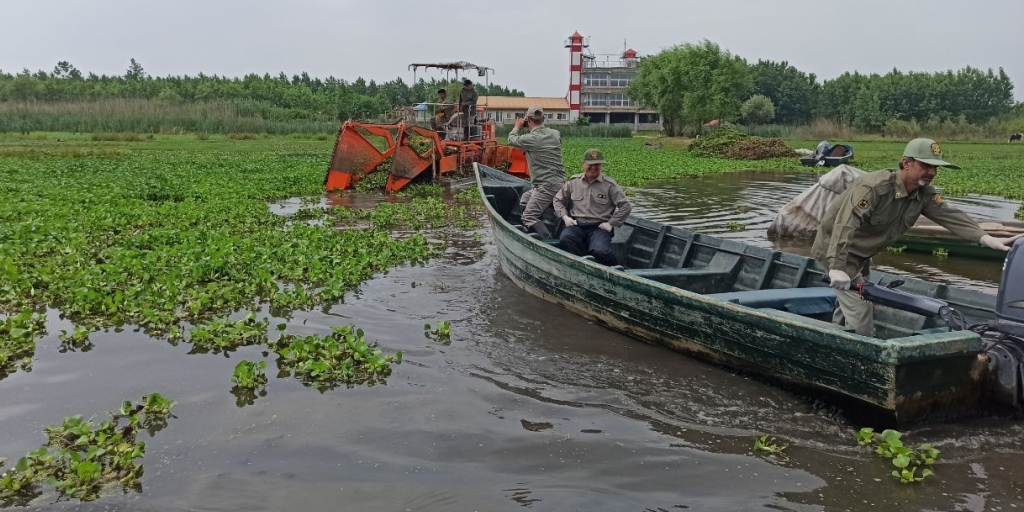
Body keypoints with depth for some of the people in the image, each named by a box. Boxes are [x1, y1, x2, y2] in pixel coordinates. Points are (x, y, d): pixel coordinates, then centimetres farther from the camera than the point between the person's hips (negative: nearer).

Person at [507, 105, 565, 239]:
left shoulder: (530, 139, -13)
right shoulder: (556, 134, 5)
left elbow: (511, 140, 8)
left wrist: (517, 127, 26)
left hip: (546, 187, -8)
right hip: (560, 183, 8)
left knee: (528, 218, -8)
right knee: (525, 198, 26)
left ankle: (550, 241, -25)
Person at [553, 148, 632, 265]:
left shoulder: (609, 185, 2)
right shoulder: (574, 181, 11)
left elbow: (626, 206, 2)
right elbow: (558, 199, 22)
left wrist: (611, 224, -3)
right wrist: (565, 216, 7)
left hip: (599, 226, -3)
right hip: (576, 225, 3)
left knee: (600, 251, -32)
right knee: (565, 239, -33)